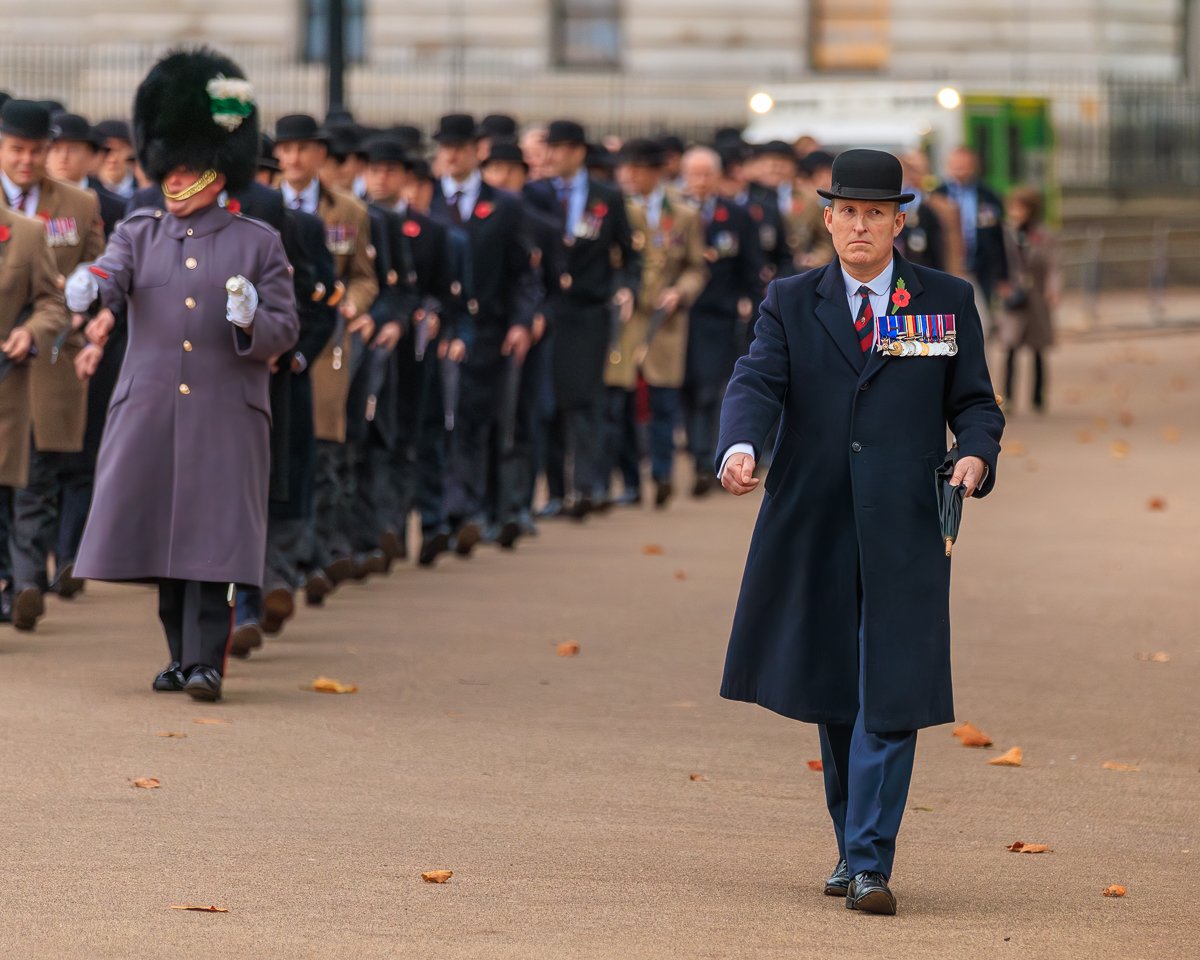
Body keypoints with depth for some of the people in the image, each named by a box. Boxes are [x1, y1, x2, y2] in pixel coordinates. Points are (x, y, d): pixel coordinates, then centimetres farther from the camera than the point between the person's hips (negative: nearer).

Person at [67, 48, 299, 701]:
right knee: (161, 534, 6)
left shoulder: (259, 243, 4)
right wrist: (86, 290, -34)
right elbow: (113, 278, -11)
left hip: (225, 417, -3)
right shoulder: (139, 235, 9)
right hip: (149, 413, 3)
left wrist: (252, 321, -20)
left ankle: (206, 662, -12)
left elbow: (286, 331, 3)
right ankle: (181, 656, 19)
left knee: (212, 536, -10)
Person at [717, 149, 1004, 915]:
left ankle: (870, 865, -8)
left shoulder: (948, 302, 7)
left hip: (905, 532, -2)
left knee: (890, 698, -9)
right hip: (815, 531, 2)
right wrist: (740, 448, -27)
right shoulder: (792, 303, 8)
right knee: (833, 696, 10)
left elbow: (976, 401, 9)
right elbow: (756, 383, -6)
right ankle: (854, 845, 25)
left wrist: (977, 455, -13)